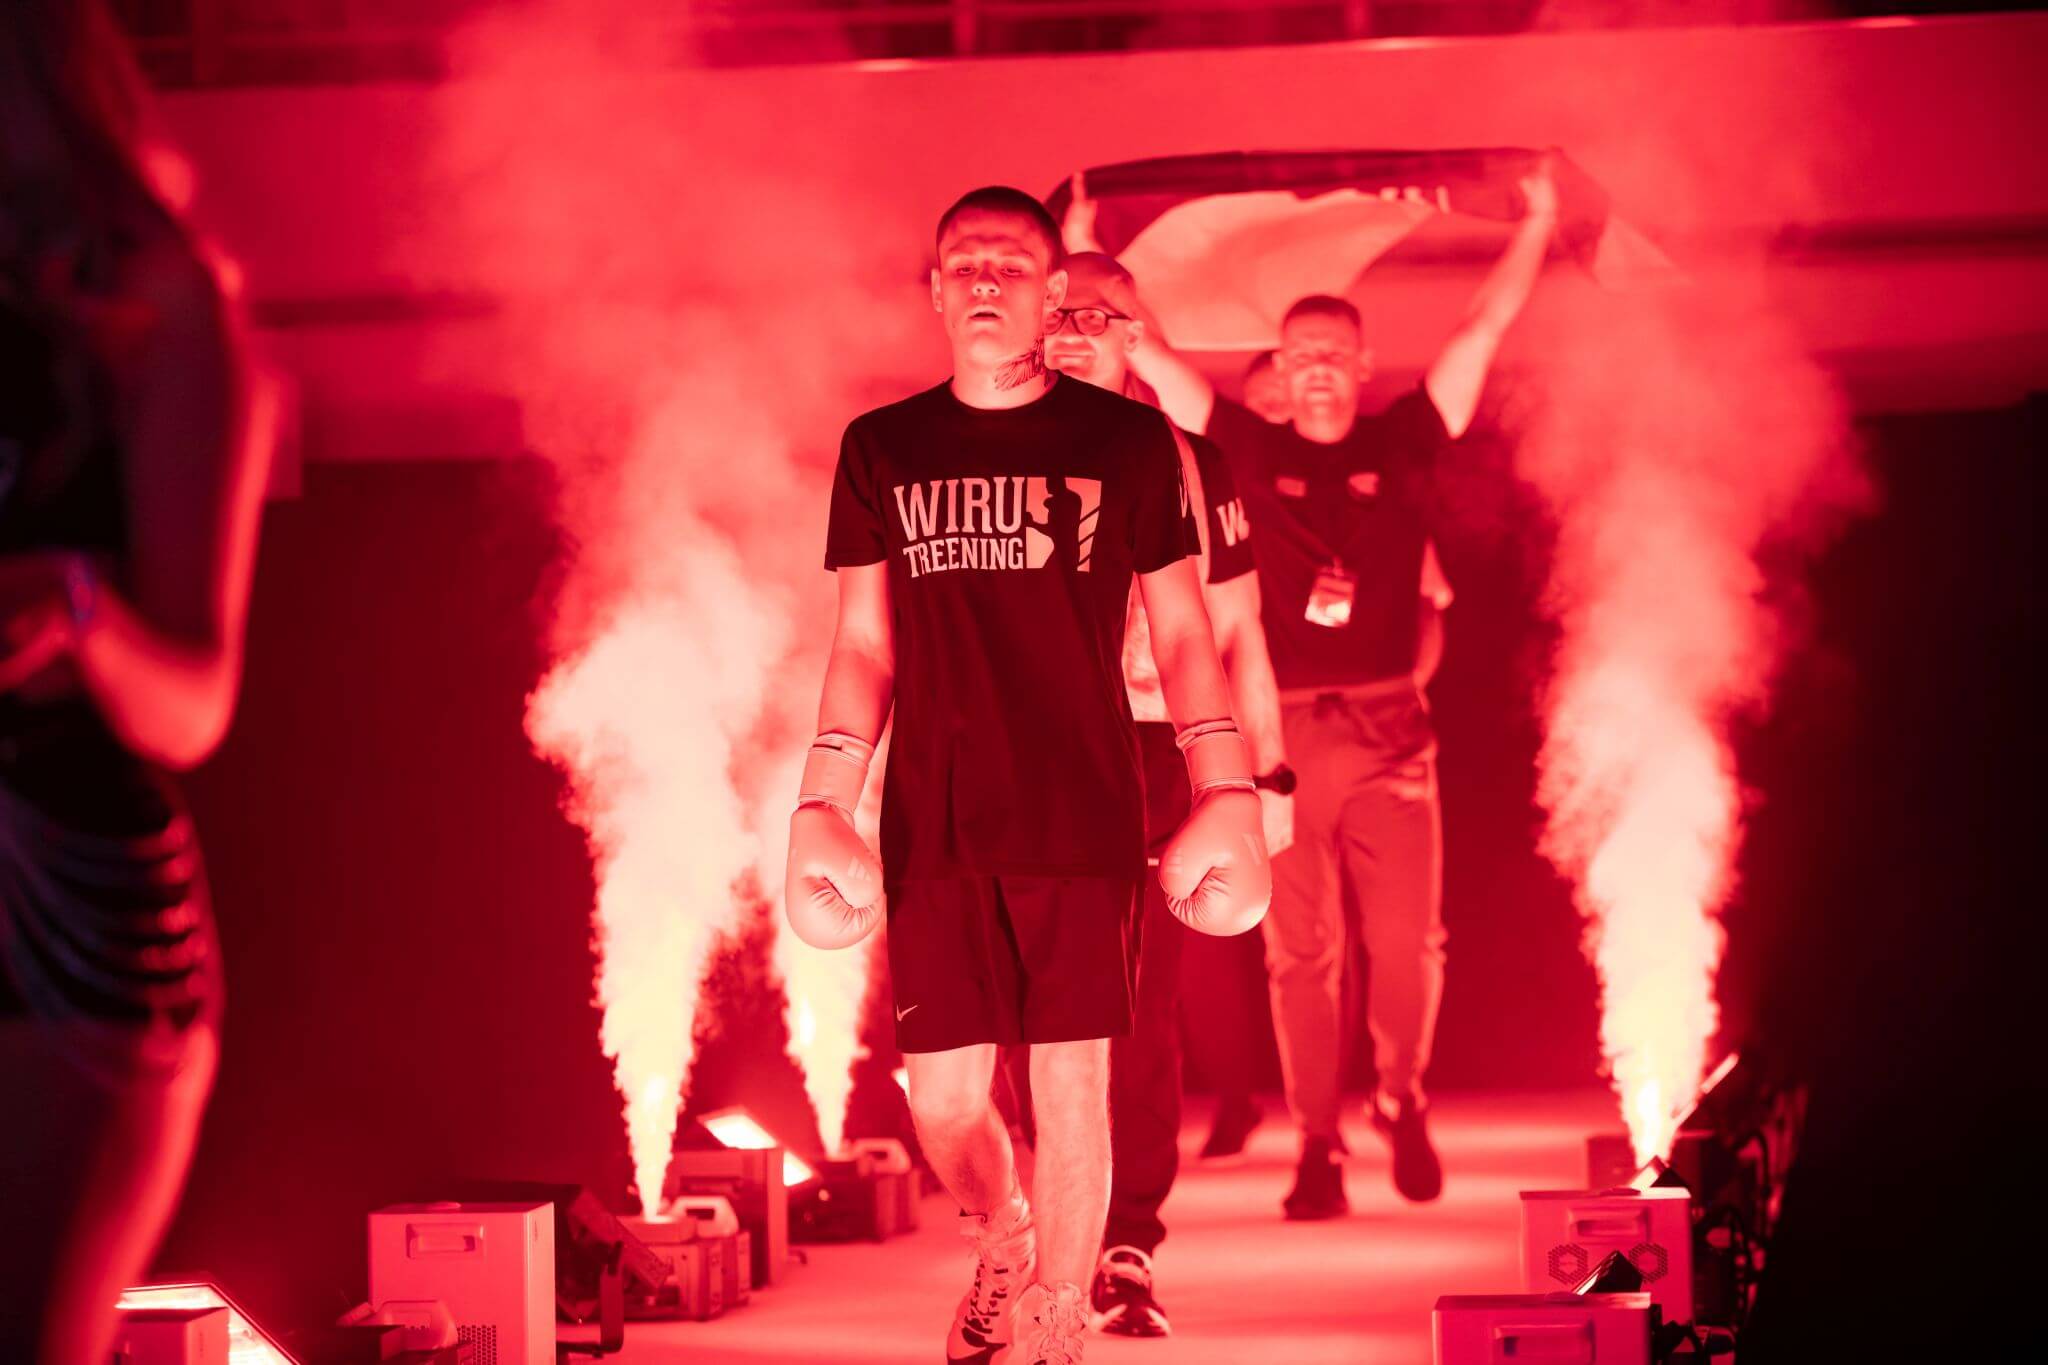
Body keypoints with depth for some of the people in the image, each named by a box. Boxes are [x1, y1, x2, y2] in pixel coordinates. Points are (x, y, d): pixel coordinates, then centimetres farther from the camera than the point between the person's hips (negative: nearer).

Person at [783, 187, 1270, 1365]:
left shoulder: (1128, 440, 3)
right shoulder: (881, 450, 9)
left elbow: (1184, 634, 6)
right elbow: (865, 647, 12)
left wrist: (1228, 793, -4)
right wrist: (822, 804, 3)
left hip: (1084, 823, -2)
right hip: (934, 828, 2)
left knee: (1071, 1082, -2)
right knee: (940, 1092, 4)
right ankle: (1002, 1246, 35)